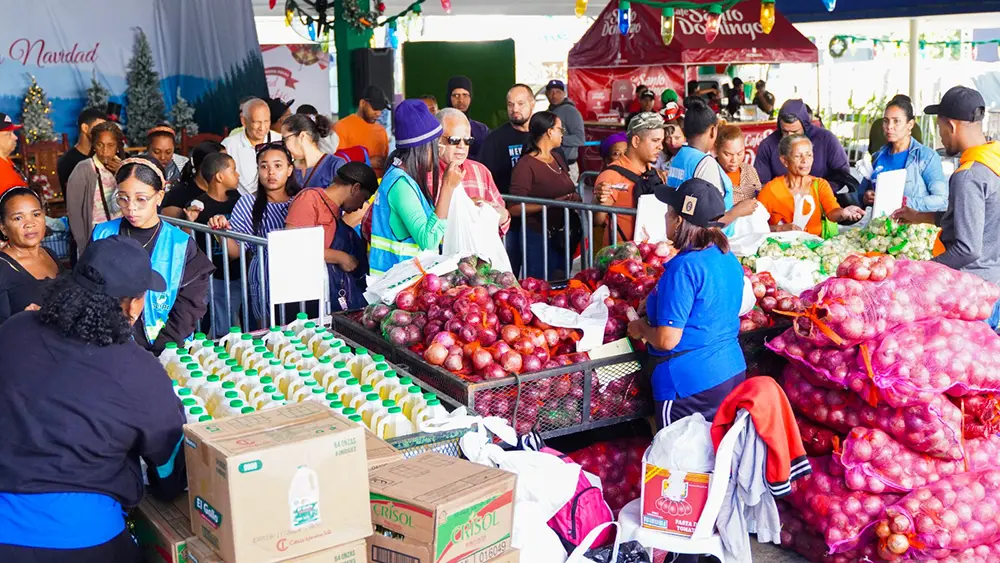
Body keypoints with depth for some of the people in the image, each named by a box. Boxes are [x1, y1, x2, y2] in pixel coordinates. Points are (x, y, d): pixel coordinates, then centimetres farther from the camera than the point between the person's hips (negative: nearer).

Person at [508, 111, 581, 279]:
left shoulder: (557, 158, 13)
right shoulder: (526, 165, -12)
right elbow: (514, 208, -19)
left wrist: (575, 198, 3)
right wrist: (552, 203, -26)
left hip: (564, 236, 8)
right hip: (539, 236, -8)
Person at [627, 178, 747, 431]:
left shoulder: (684, 267, -21)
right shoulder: (728, 258, 5)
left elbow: (666, 340, -22)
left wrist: (642, 328, -2)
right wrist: (655, 305, 16)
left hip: (691, 384, -8)